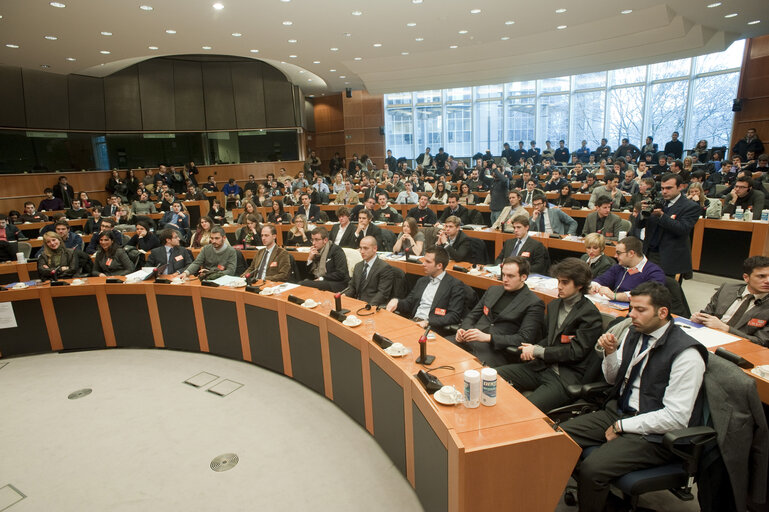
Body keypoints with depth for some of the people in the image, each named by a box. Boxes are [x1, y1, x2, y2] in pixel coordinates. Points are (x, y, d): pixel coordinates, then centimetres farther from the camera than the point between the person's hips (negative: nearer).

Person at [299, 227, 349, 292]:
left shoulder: (336, 250, -7)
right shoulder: (316, 251, 13)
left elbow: (341, 274, -16)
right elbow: (309, 273, 14)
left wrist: (322, 278, -15)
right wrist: (310, 259, -3)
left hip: (337, 284, -7)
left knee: (304, 284, -30)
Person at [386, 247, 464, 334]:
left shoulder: (455, 285, -2)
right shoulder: (422, 281, 20)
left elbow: (454, 316, -9)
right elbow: (409, 303, 21)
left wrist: (428, 322, -19)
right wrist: (397, 301, -2)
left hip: (433, 328, -6)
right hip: (412, 322, 6)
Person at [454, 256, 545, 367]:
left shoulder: (534, 304, -1)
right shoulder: (493, 290, 19)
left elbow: (524, 339, -10)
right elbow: (472, 315, 21)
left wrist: (488, 337, -18)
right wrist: (463, 330, -2)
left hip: (495, 350, -6)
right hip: (469, 341, 6)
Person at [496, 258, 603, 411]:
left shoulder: (591, 314, -9)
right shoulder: (554, 305, 14)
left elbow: (575, 352, -13)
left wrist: (538, 351, -11)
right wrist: (532, 350, -1)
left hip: (567, 376, -7)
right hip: (543, 366, 7)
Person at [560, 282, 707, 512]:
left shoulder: (686, 354, -18)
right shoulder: (633, 333, 4)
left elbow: (676, 417, -19)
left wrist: (621, 426, -15)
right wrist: (610, 352, -6)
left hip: (653, 434, -7)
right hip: (618, 411, 8)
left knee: (592, 468, -25)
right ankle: (598, 490, 11)